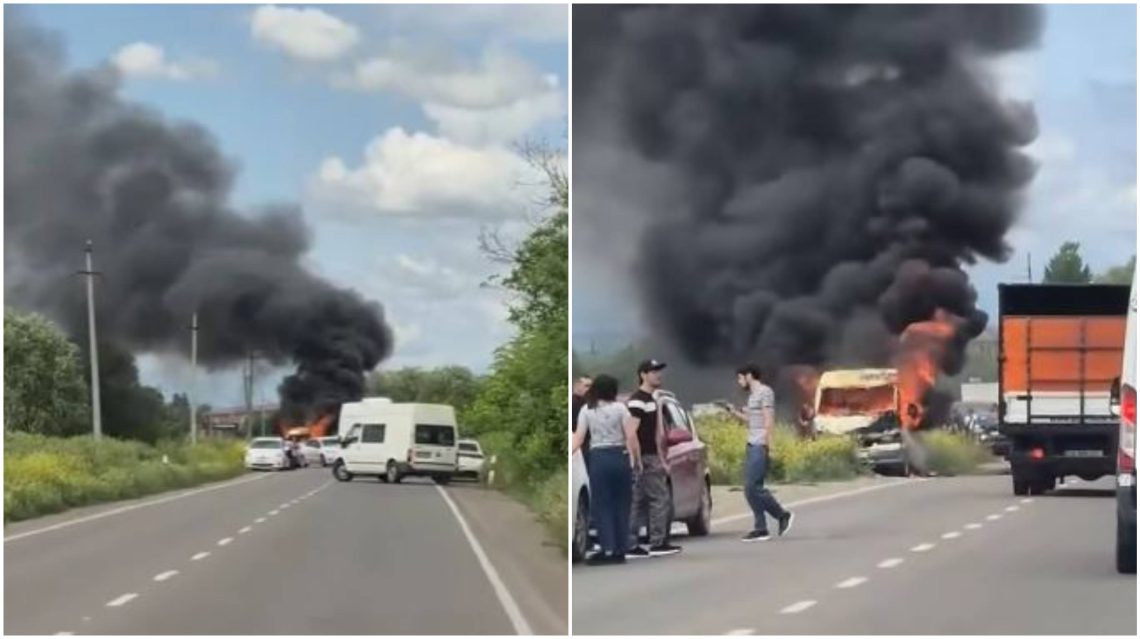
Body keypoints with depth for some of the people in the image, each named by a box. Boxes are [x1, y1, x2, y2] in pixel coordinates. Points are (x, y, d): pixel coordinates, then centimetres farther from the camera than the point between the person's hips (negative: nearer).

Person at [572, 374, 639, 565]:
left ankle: (607, 550, -4)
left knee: (602, 505, 4)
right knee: (621, 504, 7)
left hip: (598, 459, 0)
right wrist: (638, 459, 3)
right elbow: (631, 437, -5)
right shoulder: (620, 408, 0)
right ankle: (619, 551, 8)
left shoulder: (586, 411, 2)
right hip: (620, 457, 0)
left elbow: (578, 438, -7)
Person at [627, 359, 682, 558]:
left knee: (639, 504, 8)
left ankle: (632, 547, 8)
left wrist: (661, 459, 21)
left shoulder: (652, 400, 19)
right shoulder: (637, 400, -12)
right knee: (660, 499, -8)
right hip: (644, 459, -10)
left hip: (652, 457, 10)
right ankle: (658, 544, -4)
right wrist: (637, 460, -22)